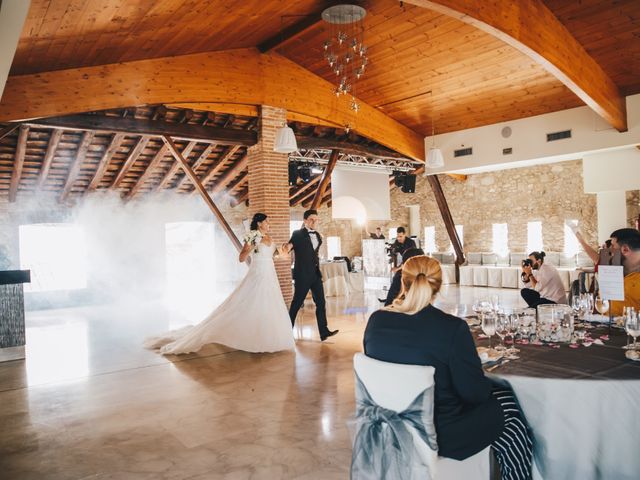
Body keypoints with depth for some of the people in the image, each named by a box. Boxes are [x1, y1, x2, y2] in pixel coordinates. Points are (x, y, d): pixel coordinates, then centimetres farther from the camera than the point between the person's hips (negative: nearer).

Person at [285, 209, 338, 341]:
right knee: (296, 303, 3)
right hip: (302, 275, -6)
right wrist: (287, 248, -37)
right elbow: (288, 247, -16)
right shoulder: (297, 234, -7)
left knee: (321, 303, 2)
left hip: (316, 274, 6)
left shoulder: (318, 236, 12)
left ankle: (324, 332, 4)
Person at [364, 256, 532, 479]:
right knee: (511, 405, 18)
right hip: (440, 436, -6)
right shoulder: (453, 328, -23)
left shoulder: (375, 320, -7)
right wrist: (488, 384, 8)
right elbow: (473, 391, -15)